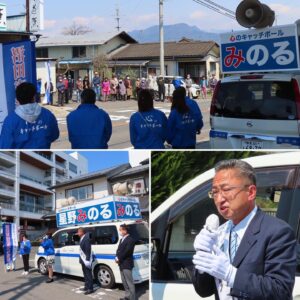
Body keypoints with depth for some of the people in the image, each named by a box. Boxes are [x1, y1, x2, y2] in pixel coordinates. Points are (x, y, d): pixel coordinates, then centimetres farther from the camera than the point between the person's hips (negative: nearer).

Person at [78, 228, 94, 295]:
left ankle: (90, 289, -1)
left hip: (86, 260, -10)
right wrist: (81, 259, 16)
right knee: (85, 274, 18)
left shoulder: (86, 239, -19)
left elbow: (88, 250, -23)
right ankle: (87, 286, 28)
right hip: (83, 260, 10)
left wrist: (87, 260, -25)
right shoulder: (82, 239, 12)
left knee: (88, 274, -5)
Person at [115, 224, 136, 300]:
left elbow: (127, 251, -19)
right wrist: (117, 258, -2)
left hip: (127, 264, -9)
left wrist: (119, 258, -13)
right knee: (124, 282, 15)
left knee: (129, 282, -7)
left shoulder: (130, 240, -13)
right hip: (121, 264, 9)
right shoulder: (122, 240, 17)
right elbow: (118, 250, 16)